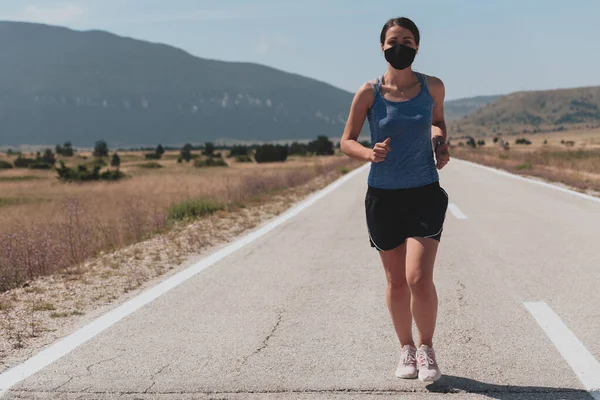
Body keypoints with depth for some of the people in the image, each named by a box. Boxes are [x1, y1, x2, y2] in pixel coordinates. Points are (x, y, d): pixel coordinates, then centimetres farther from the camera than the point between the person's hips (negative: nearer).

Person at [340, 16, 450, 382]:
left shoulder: (433, 87, 0)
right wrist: (370, 154, -20)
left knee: (419, 278, -12)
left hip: (425, 194, 0)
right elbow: (346, 142, 0)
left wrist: (441, 142, 0)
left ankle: (427, 350, 11)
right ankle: (406, 350, 30)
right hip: (383, 196, 0)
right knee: (396, 281, 9)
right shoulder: (369, 92, -5)